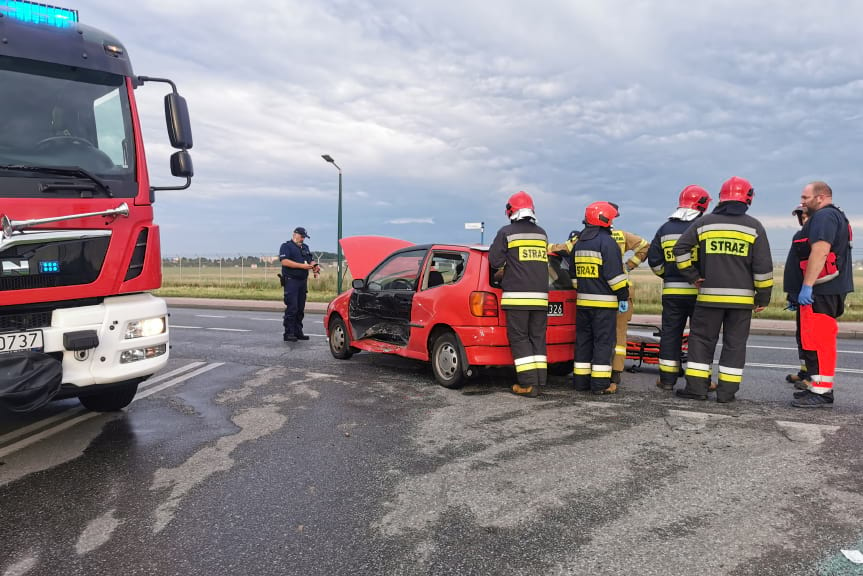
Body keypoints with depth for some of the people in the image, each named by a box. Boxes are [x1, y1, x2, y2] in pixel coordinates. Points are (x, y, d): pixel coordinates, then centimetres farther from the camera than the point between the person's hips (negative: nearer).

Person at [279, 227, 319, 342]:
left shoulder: (305, 247, 21)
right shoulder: (286, 246, -3)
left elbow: (311, 260, 20)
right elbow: (284, 261, -16)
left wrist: (314, 266, -4)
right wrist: (302, 266, -20)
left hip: (303, 281, 7)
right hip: (291, 281, -7)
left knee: (300, 309, 10)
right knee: (291, 308, -10)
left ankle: (298, 332, 16)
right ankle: (288, 333, -6)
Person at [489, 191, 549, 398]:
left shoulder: (507, 232, -1)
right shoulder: (542, 234, 14)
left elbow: (494, 259, -3)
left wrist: (503, 269, 20)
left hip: (516, 295, -5)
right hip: (540, 295, 5)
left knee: (519, 338, 0)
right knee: (538, 338, 10)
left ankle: (528, 384, -3)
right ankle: (539, 381, 9)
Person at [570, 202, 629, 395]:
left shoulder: (578, 243, 15)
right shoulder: (607, 242, -11)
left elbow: (573, 271, 22)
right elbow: (615, 274, -16)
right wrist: (623, 297, -10)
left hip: (582, 301, 7)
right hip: (604, 302, -7)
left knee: (583, 340, 11)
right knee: (604, 341, -3)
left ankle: (581, 380, 15)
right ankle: (600, 383, -2)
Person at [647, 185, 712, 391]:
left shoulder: (665, 229, 8)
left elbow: (654, 260, 9)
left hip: (671, 291, 3)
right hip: (698, 291, -3)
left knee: (670, 334, 8)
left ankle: (667, 379, 11)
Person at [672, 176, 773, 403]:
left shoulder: (705, 223, 3)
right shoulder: (754, 227, 1)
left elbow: (680, 248, 0)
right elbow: (763, 267, -1)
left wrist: (692, 276, 6)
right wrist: (763, 297, 7)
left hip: (709, 295, 0)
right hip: (742, 297, 0)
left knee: (702, 339, 8)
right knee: (735, 343, 7)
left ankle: (696, 386, 5)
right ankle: (727, 390, 9)